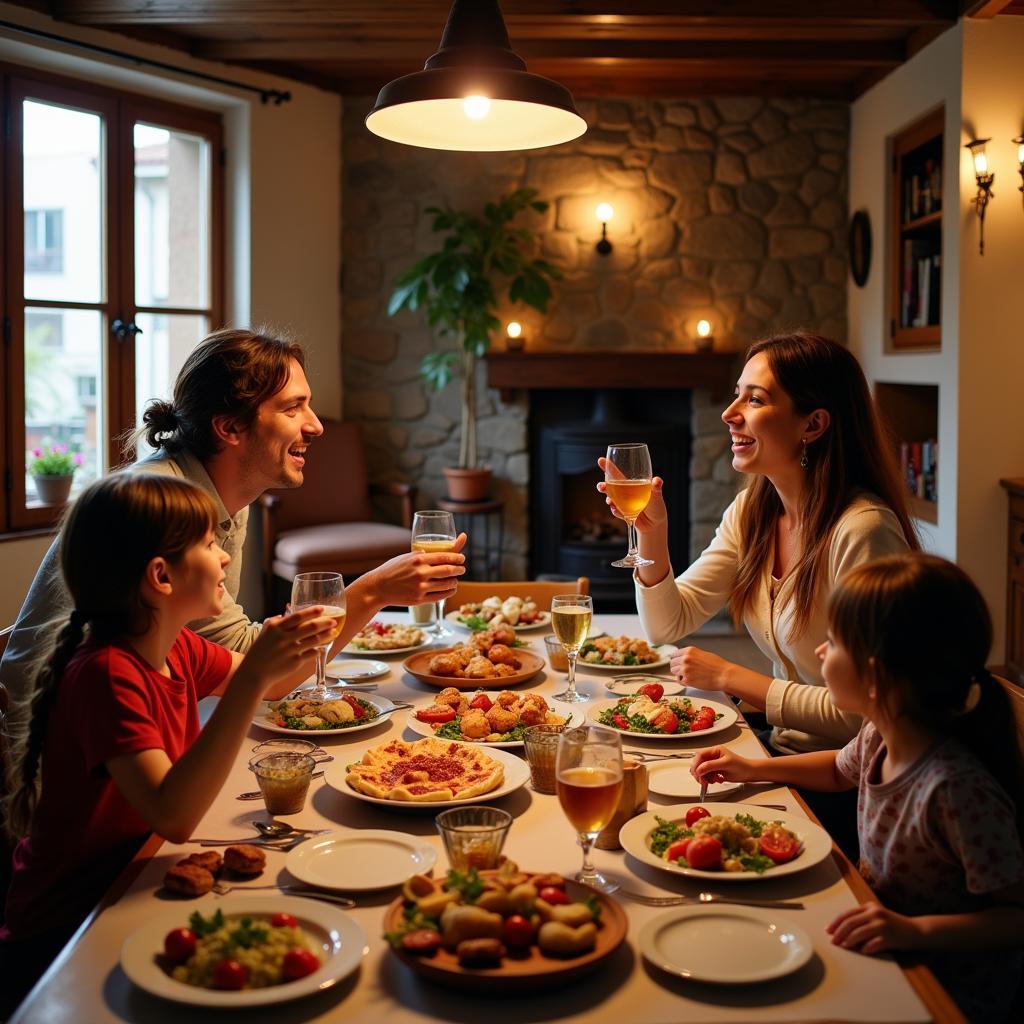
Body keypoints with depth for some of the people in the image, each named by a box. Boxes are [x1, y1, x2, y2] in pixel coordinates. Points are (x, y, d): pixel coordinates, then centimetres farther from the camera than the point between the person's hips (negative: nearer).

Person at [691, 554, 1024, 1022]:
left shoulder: (957, 790, -33)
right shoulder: (879, 737, -7)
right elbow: (841, 769, 18)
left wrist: (919, 930, -38)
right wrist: (753, 768, 10)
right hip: (884, 953, 7)